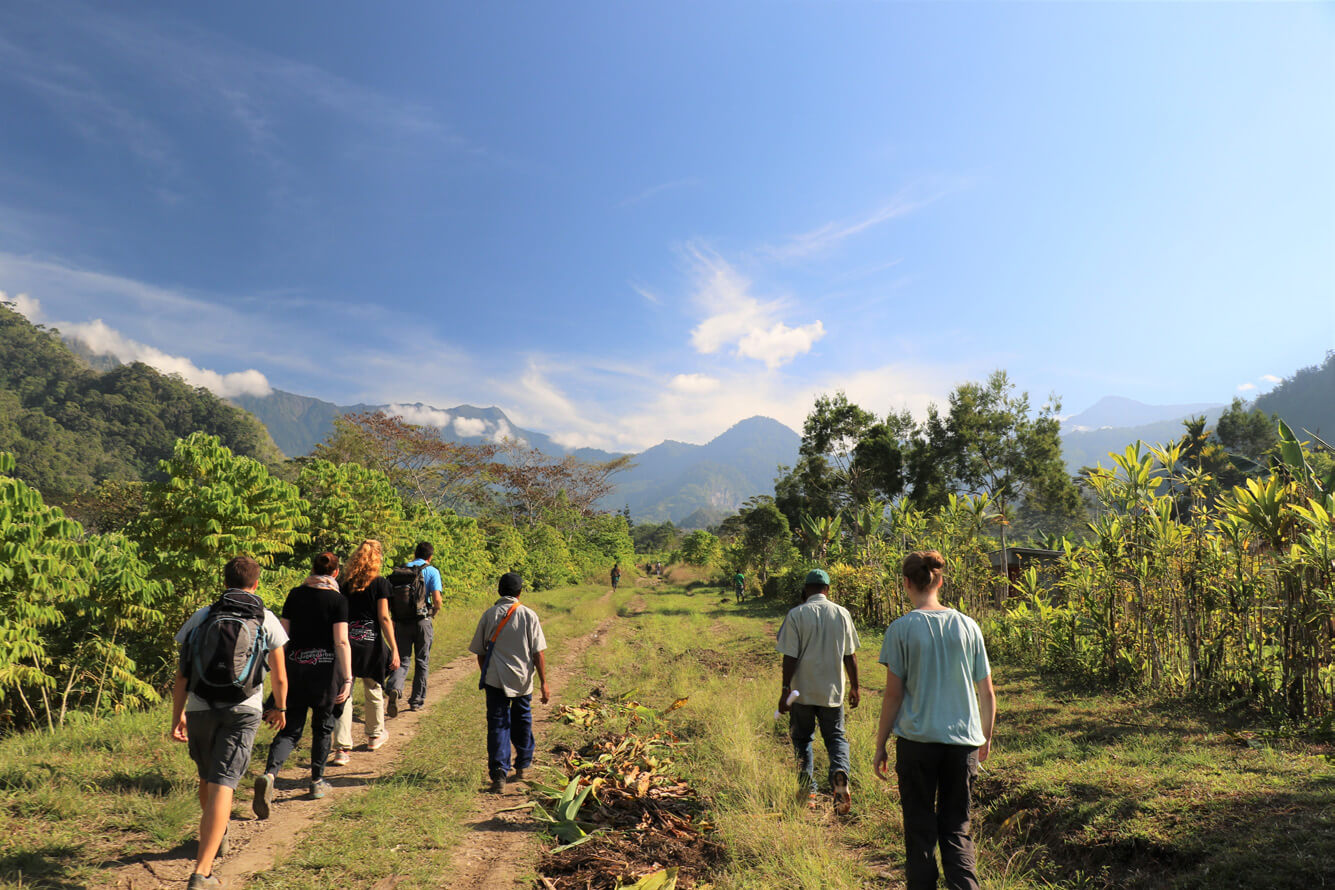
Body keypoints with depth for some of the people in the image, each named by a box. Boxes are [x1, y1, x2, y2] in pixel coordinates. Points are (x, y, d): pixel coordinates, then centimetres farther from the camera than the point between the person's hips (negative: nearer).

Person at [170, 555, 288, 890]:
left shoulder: (201, 617, 7)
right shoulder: (266, 620, 4)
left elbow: (181, 675, 5)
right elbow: (280, 677, 7)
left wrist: (177, 716, 13)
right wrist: (279, 708, 23)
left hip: (200, 709, 3)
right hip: (243, 711, -3)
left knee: (207, 778, 23)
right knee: (222, 785, -4)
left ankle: (217, 836, 45)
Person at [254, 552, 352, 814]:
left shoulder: (295, 595, 4)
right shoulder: (338, 600, -8)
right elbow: (341, 642, -13)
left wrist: (281, 670, 18)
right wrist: (347, 679, -12)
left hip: (295, 667, 3)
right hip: (326, 668, -3)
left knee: (290, 729, 7)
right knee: (322, 727, 15)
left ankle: (269, 774, -16)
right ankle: (317, 782, 24)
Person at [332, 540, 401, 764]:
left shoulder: (345, 584, 6)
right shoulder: (380, 583, -5)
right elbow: (384, 618, -8)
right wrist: (394, 649, -5)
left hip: (346, 643, 2)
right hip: (371, 644, -2)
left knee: (343, 695, 4)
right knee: (374, 691, 16)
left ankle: (342, 748, -1)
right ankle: (375, 735, 35)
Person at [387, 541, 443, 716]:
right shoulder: (432, 571, -3)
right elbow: (437, 600, -13)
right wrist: (434, 612, 7)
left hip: (401, 621, 2)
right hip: (422, 621, -2)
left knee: (402, 660, 7)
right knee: (421, 662, 12)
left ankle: (394, 689, -20)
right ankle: (417, 700, 20)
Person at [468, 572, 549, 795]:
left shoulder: (489, 615, -2)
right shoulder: (529, 615, -5)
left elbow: (480, 652, 6)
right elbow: (538, 653, -6)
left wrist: (485, 675, 21)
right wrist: (543, 682, -1)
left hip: (495, 679, 0)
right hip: (523, 678, 1)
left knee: (498, 725, 2)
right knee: (522, 720, 19)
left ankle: (498, 774, -7)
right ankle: (522, 765, 32)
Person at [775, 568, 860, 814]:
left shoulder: (796, 614, -9)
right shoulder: (842, 614, 0)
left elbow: (790, 657, -11)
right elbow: (850, 656, 4)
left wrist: (785, 690, -5)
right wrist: (854, 688, 14)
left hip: (803, 691, -2)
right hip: (833, 691, 2)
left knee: (802, 739, 15)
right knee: (836, 737, 13)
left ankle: (805, 791, 14)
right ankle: (840, 772, -14)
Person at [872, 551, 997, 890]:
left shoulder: (901, 629, -9)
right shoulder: (968, 626, 0)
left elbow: (893, 695, -7)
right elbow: (987, 693, 6)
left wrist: (880, 746, 3)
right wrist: (986, 738, 21)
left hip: (917, 740, -3)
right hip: (963, 741, 3)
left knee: (920, 829, 11)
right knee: (957, 828, 14)